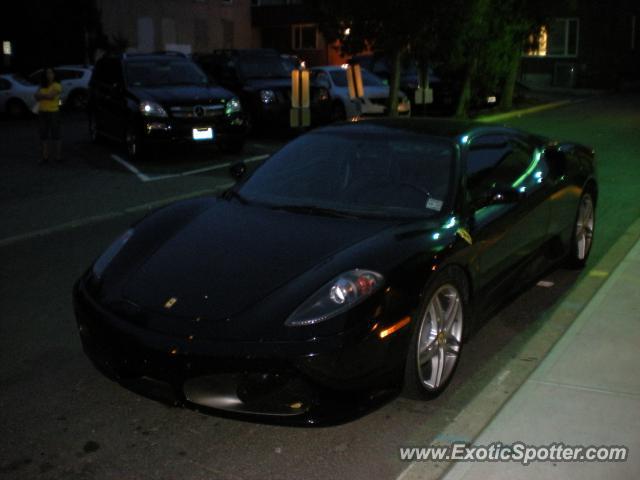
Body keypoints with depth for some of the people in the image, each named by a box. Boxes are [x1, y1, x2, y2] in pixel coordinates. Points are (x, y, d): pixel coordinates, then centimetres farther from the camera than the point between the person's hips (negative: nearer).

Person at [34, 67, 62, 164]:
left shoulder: (57, 85, -2)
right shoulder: (42, 86, 14)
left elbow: (50, 96, -16)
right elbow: (37, 97, 2)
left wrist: (41, 95, -4)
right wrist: (46, 96, -13)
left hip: (53, 112, -5)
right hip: (42, 113, 5)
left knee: (55, 135, -2)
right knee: (44, 135, 5)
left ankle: (57, 156, 2)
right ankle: (45, 156, 9)